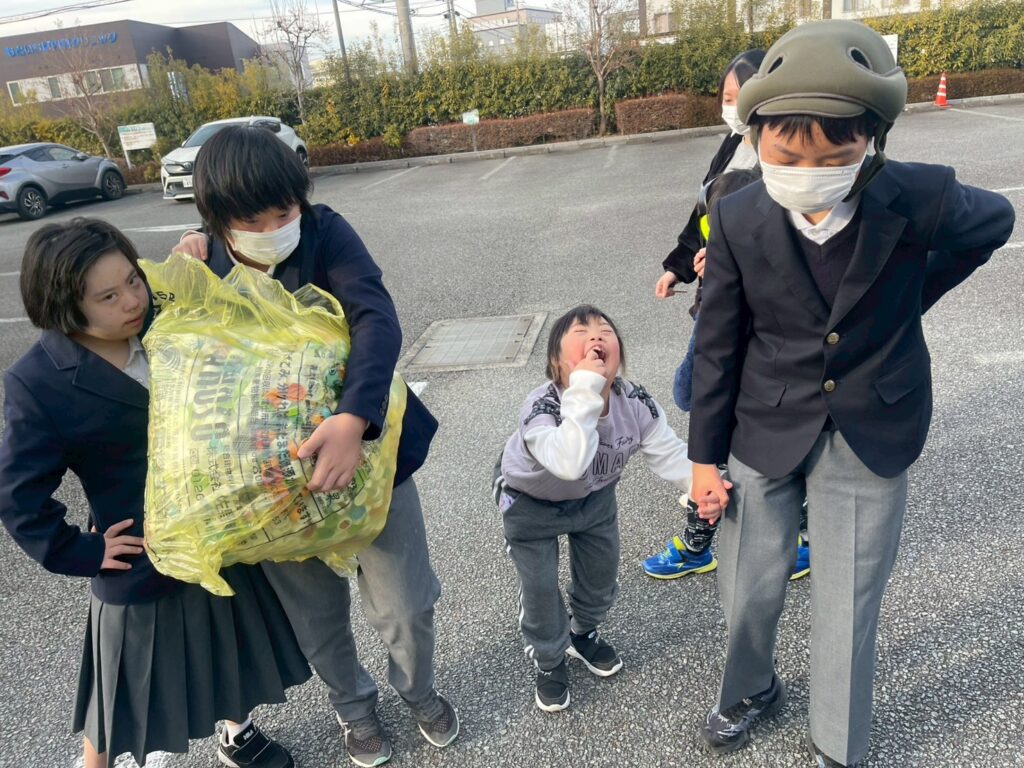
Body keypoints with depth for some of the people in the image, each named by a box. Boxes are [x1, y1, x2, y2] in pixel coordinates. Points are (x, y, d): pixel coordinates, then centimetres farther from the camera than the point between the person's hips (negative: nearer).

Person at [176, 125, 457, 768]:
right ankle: (354, 705, 51)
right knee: (318, 617, 19)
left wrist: (353, 420, -45)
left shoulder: (324, 232, -15)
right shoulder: (204, 268, -8)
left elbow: (378, 319, -31)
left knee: (406, 606, 11)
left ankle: (419, 692, 46)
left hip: (365, 451, -1)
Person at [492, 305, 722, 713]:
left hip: (595, 495, 5)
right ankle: (549, 663, 33)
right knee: (540, 589, 3)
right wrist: (584, 389, -57)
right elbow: (570, 464, -56)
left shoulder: (636, 402, -24)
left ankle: (583, 634, 50)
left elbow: (669, 451, -24)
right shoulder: (541, 407, -40)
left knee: (601, 576, 18)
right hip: (531, 502, -4)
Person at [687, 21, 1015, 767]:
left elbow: (994, 220, 8)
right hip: (766, 429, 1)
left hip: (871, 438, 0)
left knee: (847, 611, 10)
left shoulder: (922, 199, -18)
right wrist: (706, 453, 0)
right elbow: (718, 345, -5)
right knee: (749, 592, 13)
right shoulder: (738, 219, -16)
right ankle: (752, 691, 47)